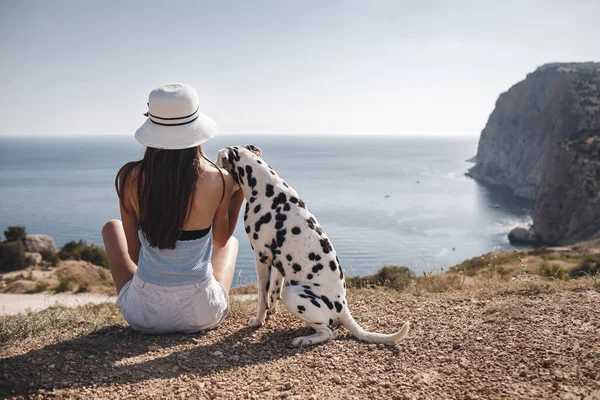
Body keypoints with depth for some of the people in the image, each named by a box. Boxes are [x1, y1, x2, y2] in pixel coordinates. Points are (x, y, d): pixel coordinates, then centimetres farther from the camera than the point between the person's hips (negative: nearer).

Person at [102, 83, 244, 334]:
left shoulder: (130, 178, -14)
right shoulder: (219, 180, -16)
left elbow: (134, 253, -2)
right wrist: (241, 192, 10)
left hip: (144, 315, 1)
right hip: (202, 314, 0)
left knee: (112, 227, 28)